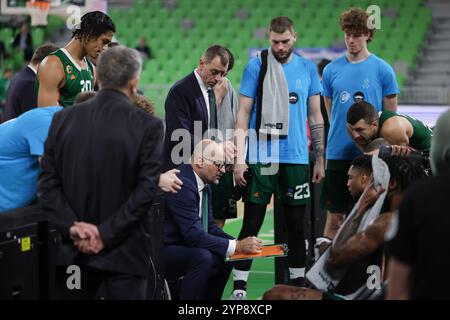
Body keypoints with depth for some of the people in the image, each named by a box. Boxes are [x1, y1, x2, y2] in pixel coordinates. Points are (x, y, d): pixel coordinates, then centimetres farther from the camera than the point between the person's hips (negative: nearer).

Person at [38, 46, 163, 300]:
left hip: (73, 249, 3)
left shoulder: (63, 120, 2)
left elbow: (48, 183, -1)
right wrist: (106, 234, -12)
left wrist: (73, 228, -5)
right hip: (124, 251, -3)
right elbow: (147, 189, -14)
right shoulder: (149, 126, -8)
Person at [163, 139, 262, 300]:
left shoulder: (205, 186, 7)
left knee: (225, 258, 12)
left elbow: (210, 226, 11)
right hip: (161, 251, -11)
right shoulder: (183, 184, -24)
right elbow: (194, 234, -28)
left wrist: (240, 244, -5)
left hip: (180, 246, 11)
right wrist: (237, 246, -24)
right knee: (202, 257, -31)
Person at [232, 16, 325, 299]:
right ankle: (239, 286, 2)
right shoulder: (256, 66, -1)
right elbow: (243, 114, -2)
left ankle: (298, 281, 20)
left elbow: (316, 116, 12)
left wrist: (320, 159, 8)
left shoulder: (308, 68, 7)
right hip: (261, 157, -2)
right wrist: (239, 159, -9)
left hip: (297, 158, 3)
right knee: (252, 223, -2)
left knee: (296, 223, 9)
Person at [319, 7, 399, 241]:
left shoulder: (383, 70, 0)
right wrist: (340, 134, 8)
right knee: (335, 216, 3)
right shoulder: (332, 70, 6)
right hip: (338, 153, 2)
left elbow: (391, 116, 4)